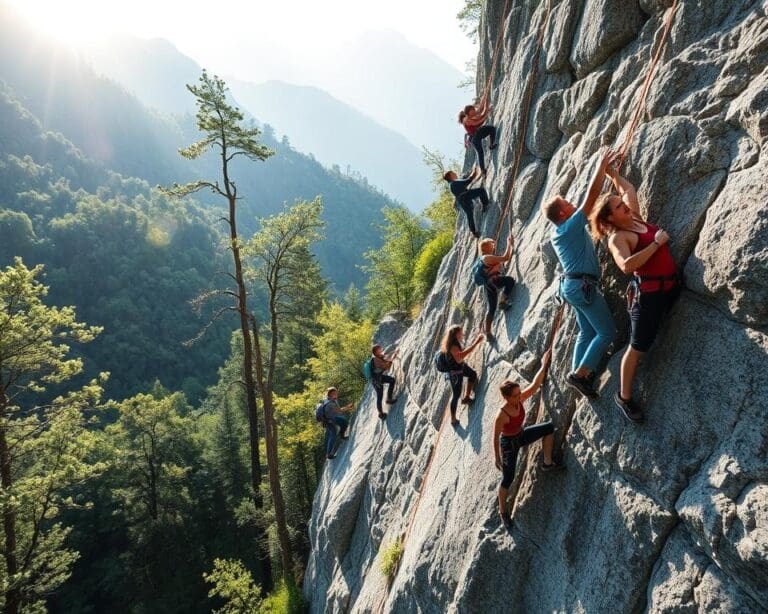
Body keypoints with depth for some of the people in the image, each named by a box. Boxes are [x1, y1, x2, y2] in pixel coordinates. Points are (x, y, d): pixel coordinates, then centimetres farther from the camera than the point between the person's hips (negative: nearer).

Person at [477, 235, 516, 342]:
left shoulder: (491, 258, 25)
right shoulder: (487, 257, -7)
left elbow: (507, 258, 28)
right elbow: (505, 258, -14)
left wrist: (511, 246, 22)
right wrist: (509, 244, -5)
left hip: (490, 285, 10)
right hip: (492, 281, -10)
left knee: (491, 309, 10)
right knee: (510, 280, -25)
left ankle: (488, 332, 11)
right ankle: (502, 302, -19)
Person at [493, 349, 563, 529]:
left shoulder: (520, 399, -18)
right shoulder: (502, 416, -35)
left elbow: (534, 385, -9)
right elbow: (495, 438, -24)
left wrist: (544, 365, -12)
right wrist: (497, 459, -15)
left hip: (521, 435, 7)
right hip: (509, 444, -7)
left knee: (549, 427, 2)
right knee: (508, 479, 2)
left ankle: (547, 463, 16)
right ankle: (503, 511, 26)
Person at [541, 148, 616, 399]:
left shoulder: (557, 234, 14)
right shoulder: (572, 226, -11)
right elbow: (592, 195, -11)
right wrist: (602, 165, -3)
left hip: (571, 285, 10)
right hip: (583, 285, -10)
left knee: (587, 331, 15)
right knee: (606, 332, -5)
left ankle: (579, 374, 13)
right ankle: (580, 374, -9)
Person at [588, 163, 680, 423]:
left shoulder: (635, 217, 10)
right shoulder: (617, 238, -14)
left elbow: (628, 188, 26)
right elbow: (627, 265, -31)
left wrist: (612, 173, 18)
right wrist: (656, 243, -25)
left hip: (670, 287, 9)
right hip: (648, 293, -8)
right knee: (637, 348, 2)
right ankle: (624, 396, 15)